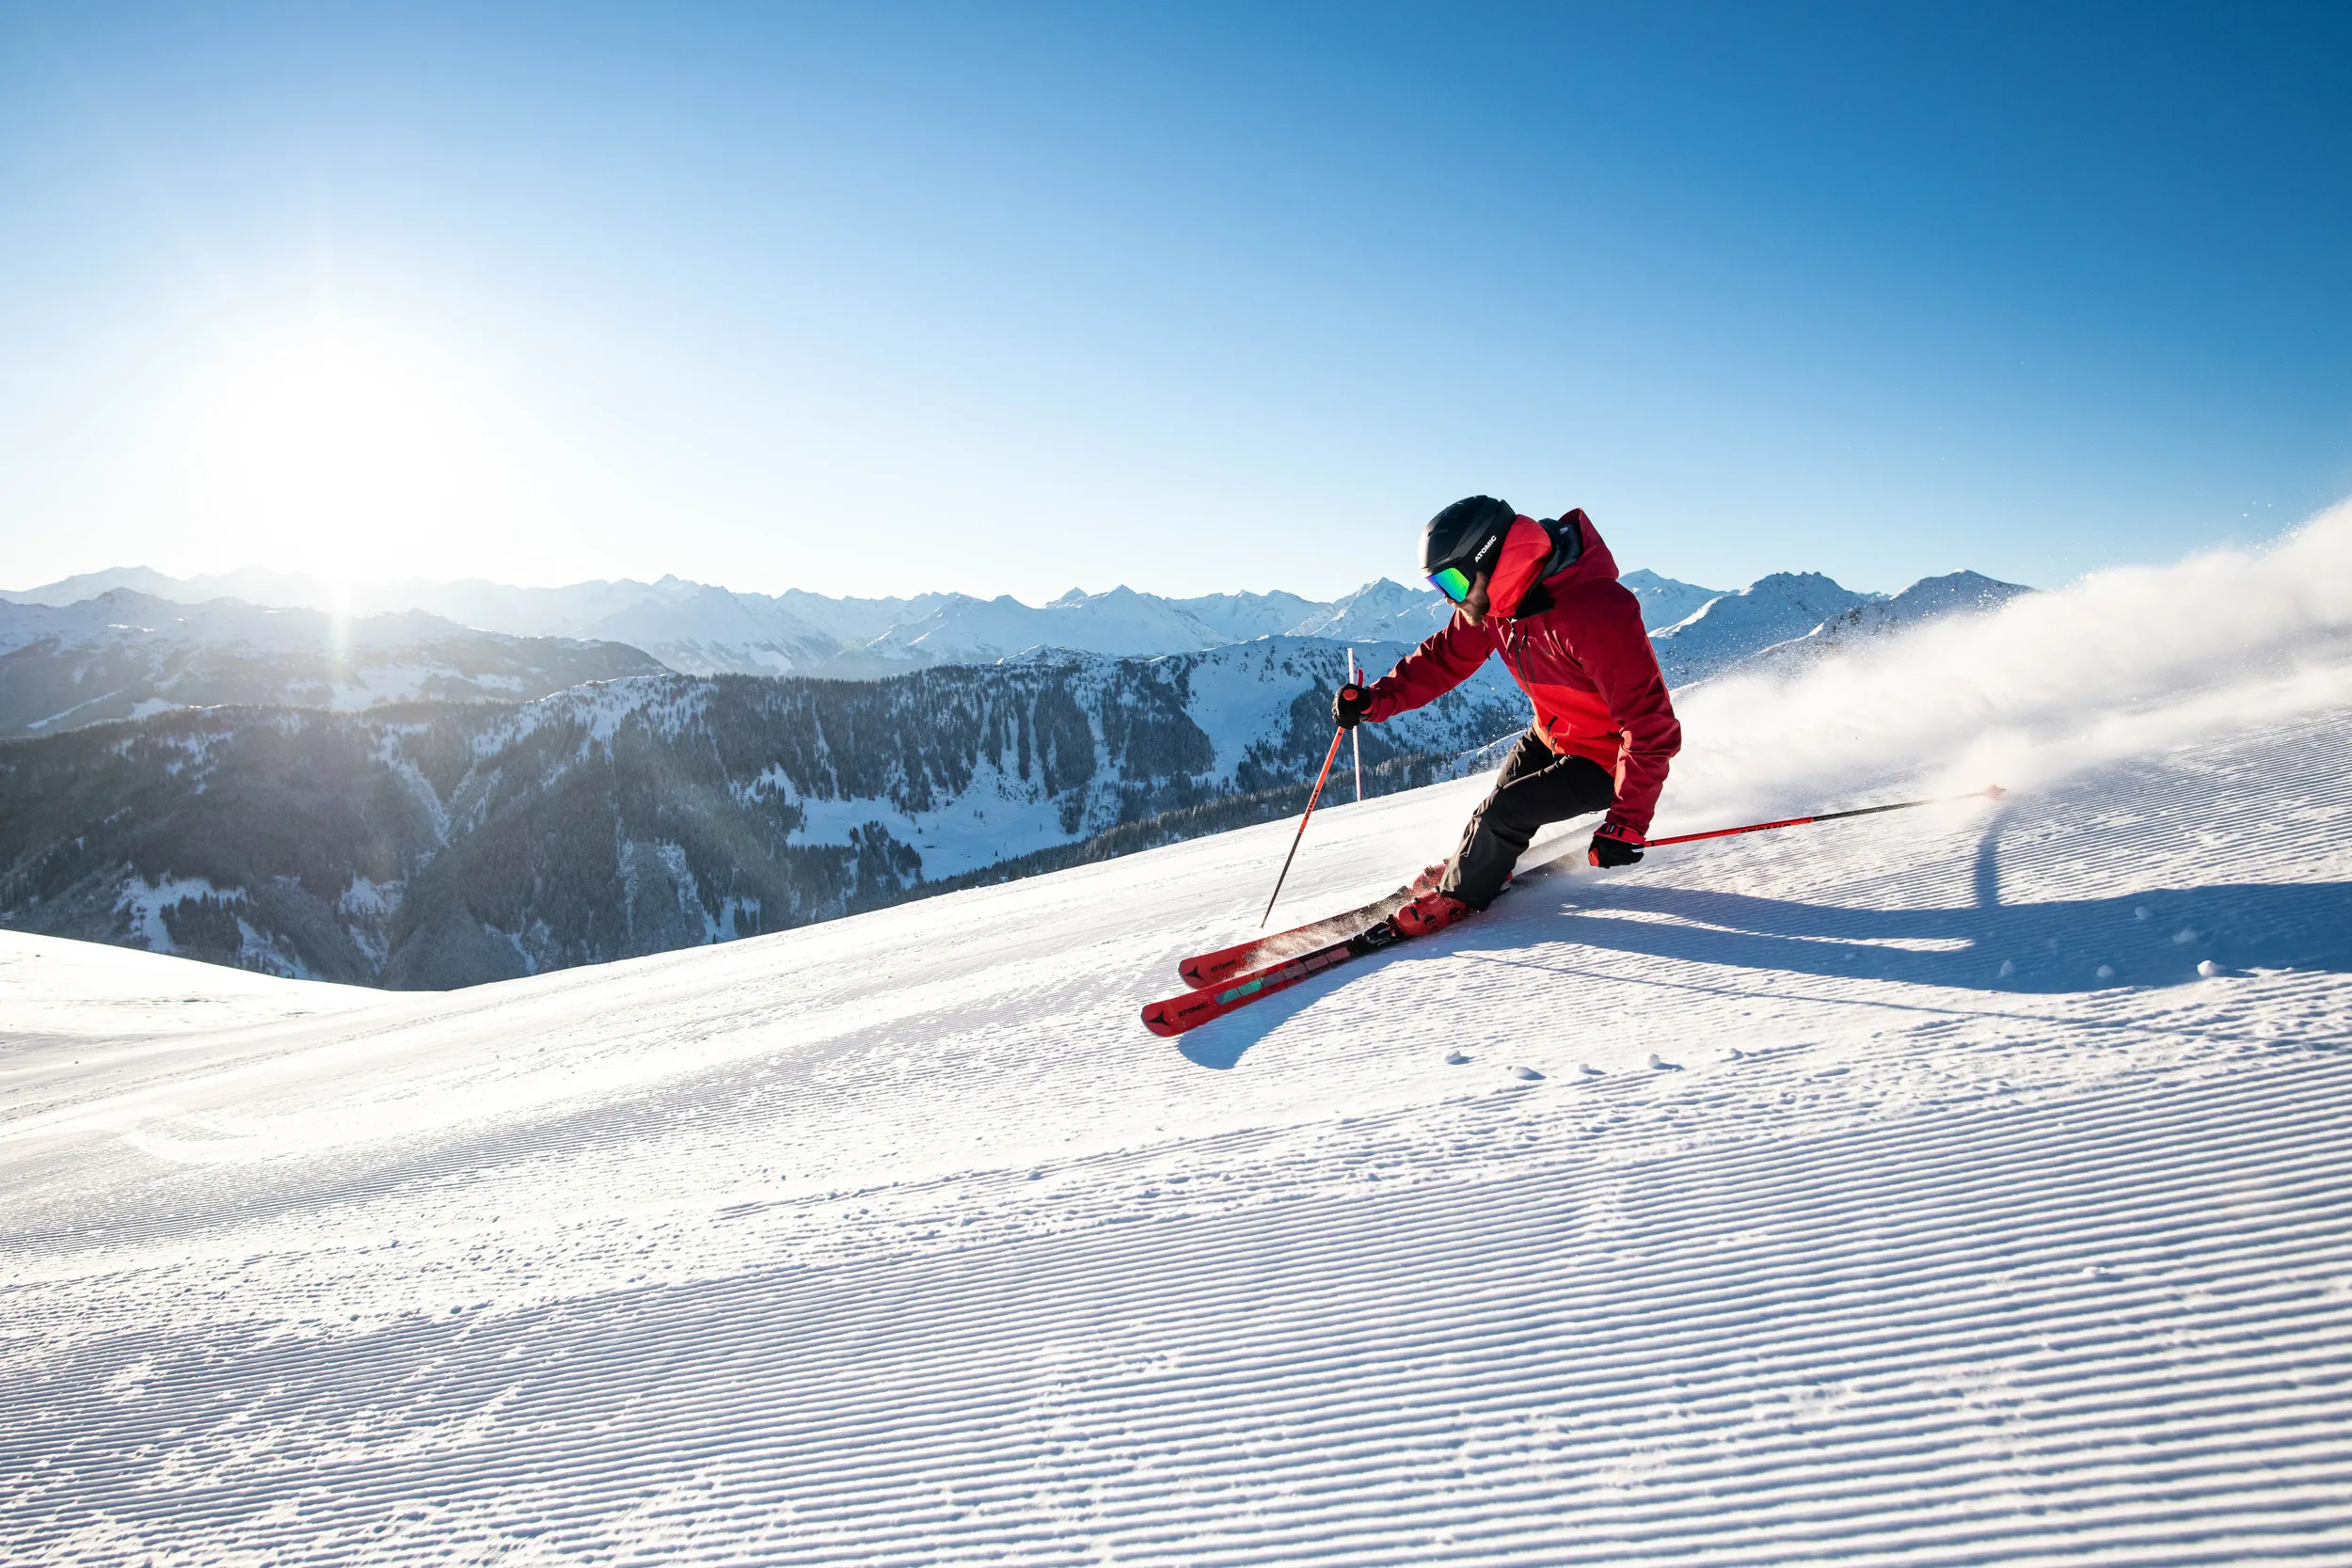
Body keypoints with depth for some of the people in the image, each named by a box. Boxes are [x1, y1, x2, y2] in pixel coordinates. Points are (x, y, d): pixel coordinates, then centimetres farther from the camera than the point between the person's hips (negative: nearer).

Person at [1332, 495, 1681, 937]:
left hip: (1605, 758, -8)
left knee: (1503, 812, -14)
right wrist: (1377, 699, -13)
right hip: (1549, 734, 8)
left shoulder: (1595, 614, -38)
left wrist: (1627, 821, -40)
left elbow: (1649, 722, -36)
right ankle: (1475, 865, 52)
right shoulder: (1494, 599, -13)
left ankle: (1461, 894, 11)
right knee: (1506, 790, 23)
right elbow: (1445, 659, 1)